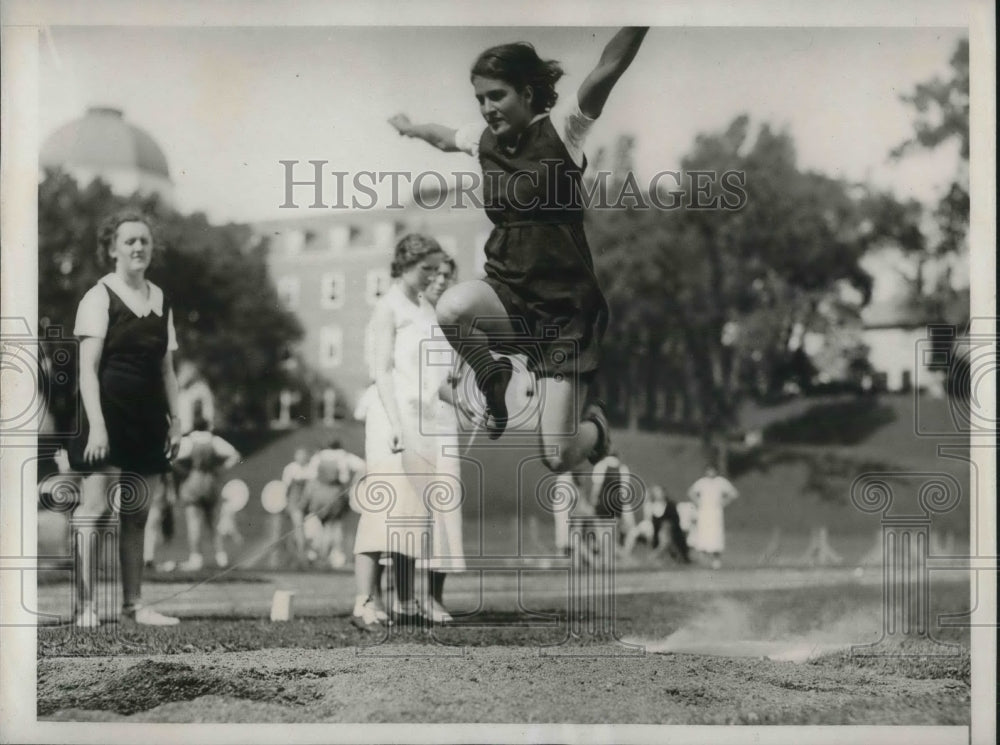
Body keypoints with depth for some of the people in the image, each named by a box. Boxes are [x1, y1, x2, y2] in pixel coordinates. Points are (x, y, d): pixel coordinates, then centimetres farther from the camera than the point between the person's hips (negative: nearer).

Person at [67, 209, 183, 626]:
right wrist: (96, 425, -18)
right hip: (110, 414, -6)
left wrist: (175, 420, 11)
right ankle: (85, 605, -7)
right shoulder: (99, 298, -4)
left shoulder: (160, 300, 14)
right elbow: (87, 369, -9)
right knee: (96, 508, -9)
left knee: (136, 515, 9)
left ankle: (133, 604, 14)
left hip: (148, 419, 6)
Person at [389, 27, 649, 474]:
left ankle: (595, 425, 32)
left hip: (566, 308, -4)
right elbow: (444, 138, 32)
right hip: (508, 294, 4)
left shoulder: (560, 132, -10)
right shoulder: (484, 140, 6)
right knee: (452, 307, -35)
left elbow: (609, 68, -29)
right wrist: (410, 128, 50)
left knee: (557, 459, -9)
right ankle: (495, 383, 0)